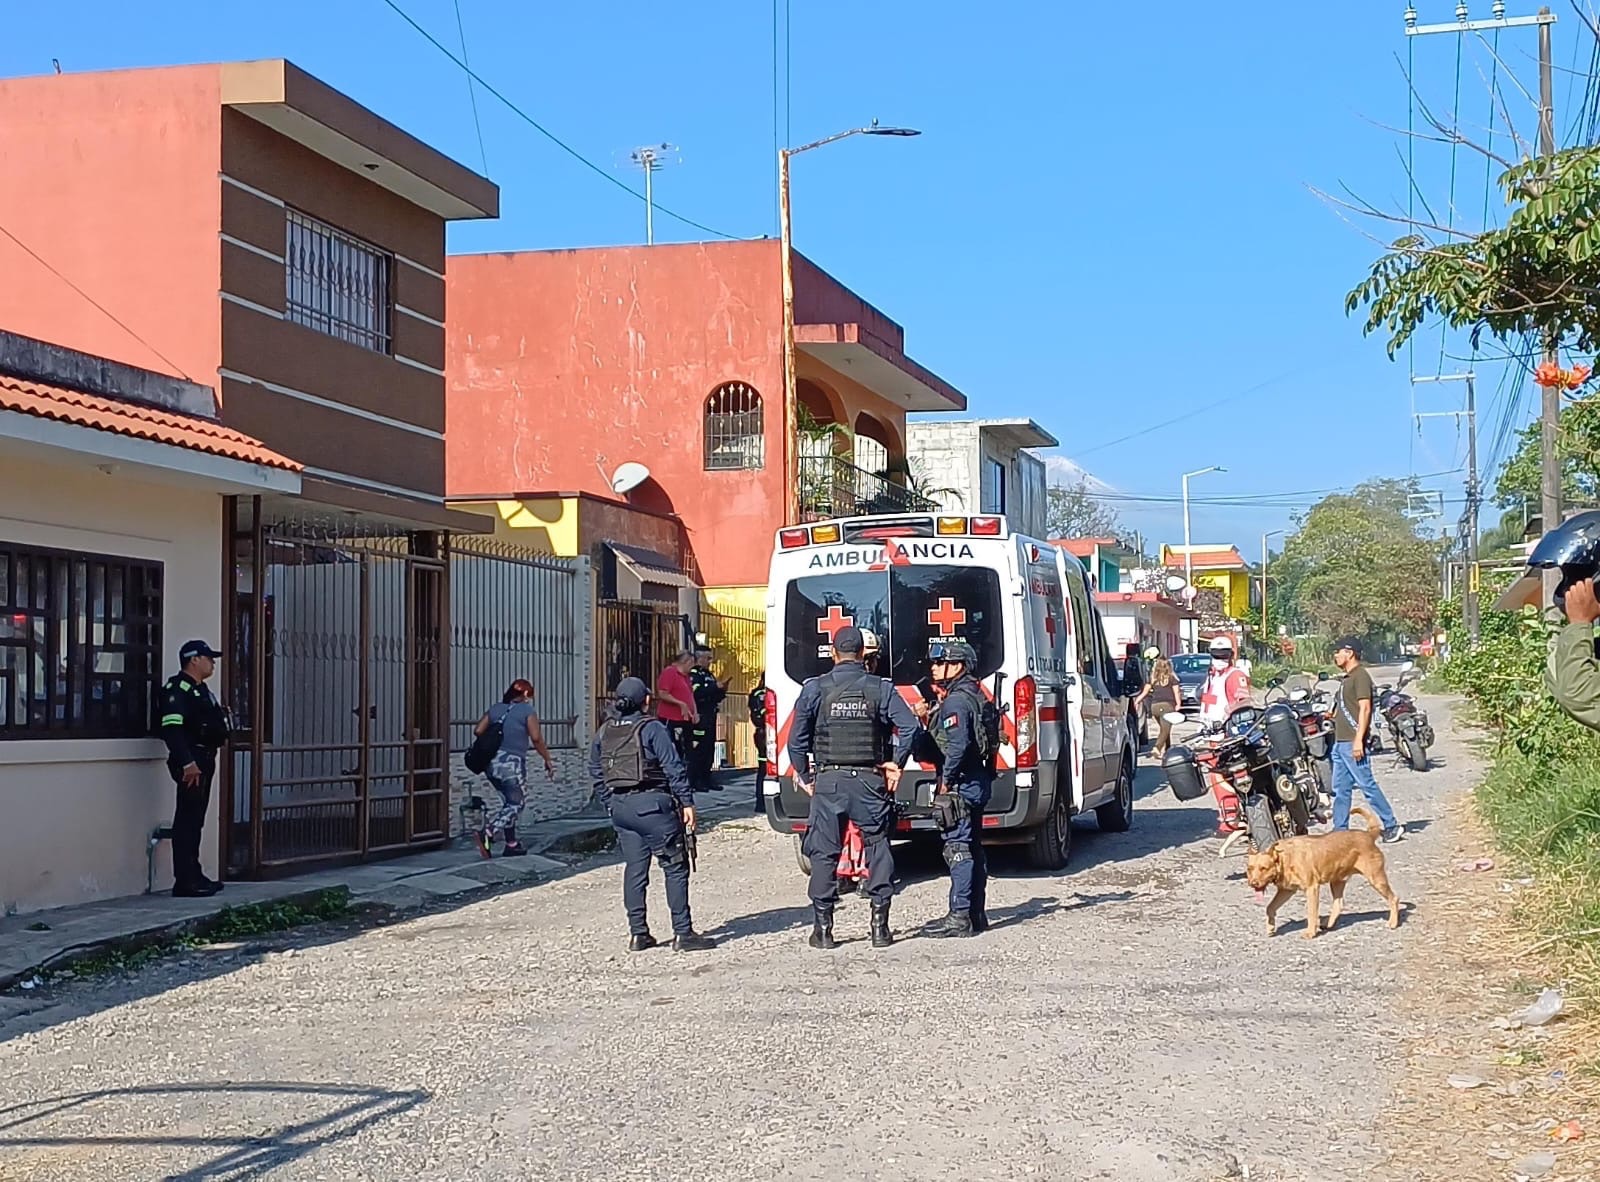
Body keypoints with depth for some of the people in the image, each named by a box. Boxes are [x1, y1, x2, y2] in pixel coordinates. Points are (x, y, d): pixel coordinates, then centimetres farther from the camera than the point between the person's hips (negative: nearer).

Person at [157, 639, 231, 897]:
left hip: (204, 760, 10)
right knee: (187, 820, -9)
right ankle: (185, 881, -9)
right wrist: (187, 762, -27)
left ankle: (194, 875, 21)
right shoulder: (177, 689, -13)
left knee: (195, 821, 14)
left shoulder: (200, 690, 19)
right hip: (191, 762, -10)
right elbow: (171, 729, -23)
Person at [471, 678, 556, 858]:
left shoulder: (495, 708, 11)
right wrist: (548, 761, -3)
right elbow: (536, 738, -12)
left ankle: (511, 844, 19)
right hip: (513, 764, -6)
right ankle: (486, 833, -18)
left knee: (509, 803, 20)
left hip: (492, 763, 6)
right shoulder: (527, 710, -4)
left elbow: (478, 730, 4)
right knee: (515, 805, 2)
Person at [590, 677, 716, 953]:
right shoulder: (652, 729, -9)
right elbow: (674, 768, -12)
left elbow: (596, 773, 14)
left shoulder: (605, 732, 10)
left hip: (619, 806, 6)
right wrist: (687, 802, -8)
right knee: (675, 867, 0)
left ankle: (638, 934, 12)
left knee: (634, 869, 12)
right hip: (652, 805, -6)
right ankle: (683, 933, -2)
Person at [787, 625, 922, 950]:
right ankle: (880, 927, 7)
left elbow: (797, 738, -3)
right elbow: (910, 726, -8)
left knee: (824, 854, 6)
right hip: (870, 781, 0)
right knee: (878, 849, 9)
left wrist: (804, 775, 8)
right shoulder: (881, 688, 0)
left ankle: (823, 929, 6)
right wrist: (896, 763, 3)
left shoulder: (815, 689, -2)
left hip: (828, 781, 0)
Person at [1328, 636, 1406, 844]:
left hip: (1353, 743, -10)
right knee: (1340, 788, 9)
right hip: (1340, 742, 10)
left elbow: (1365, 708, -18)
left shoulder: (1360, 675, -11)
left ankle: (1391, 826, -1)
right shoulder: (1348, 677, 19)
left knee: (1367, 785, -8)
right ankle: (1340, 831, 11)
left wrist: (1358, 740, -23)